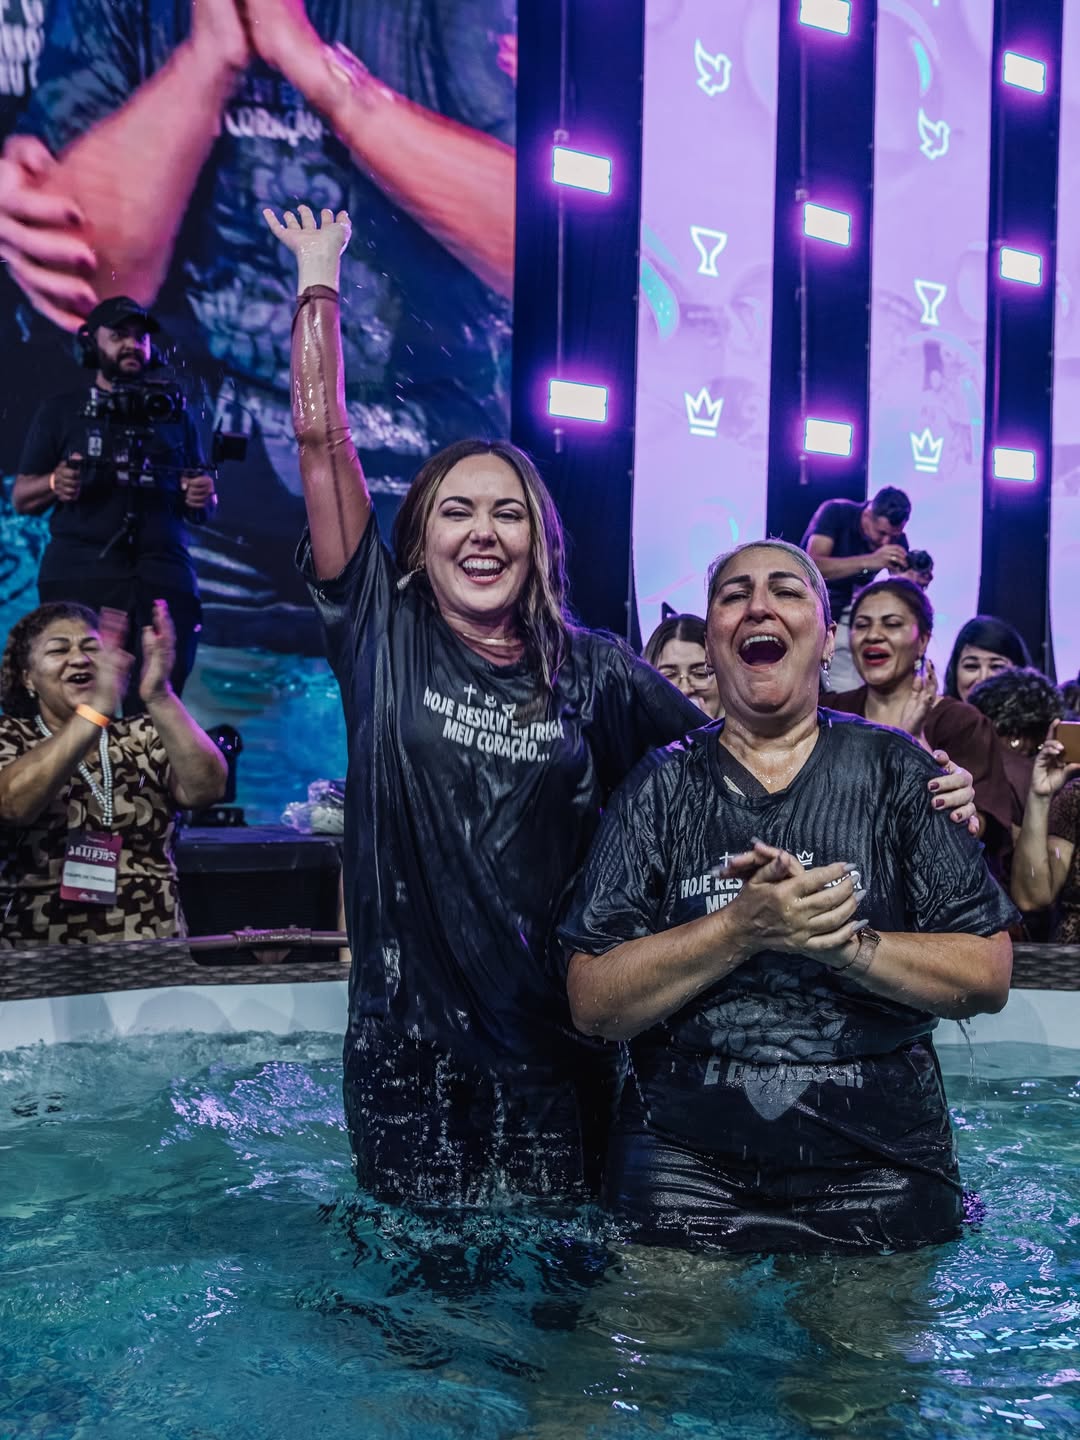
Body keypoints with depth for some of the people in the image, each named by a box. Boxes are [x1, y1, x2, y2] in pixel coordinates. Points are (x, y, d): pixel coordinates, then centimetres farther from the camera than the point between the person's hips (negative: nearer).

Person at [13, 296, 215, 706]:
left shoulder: (175, 414, 19)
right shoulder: (59, 412, 14)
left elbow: (201, 512, 21)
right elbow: (20, 498, 11)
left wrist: (203, 498, -3)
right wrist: (54, 484, -10)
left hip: (165, 578, 2)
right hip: (79, 575, -1)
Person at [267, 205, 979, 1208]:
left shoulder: (592, 672, 1)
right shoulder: (383, 635, -3)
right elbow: (320, 436, -6)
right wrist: (317, 278, -1)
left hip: (551, 1047, 1)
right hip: (407, 1042, 0)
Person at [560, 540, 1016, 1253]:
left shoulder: (895, 769, 2)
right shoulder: (661, 786, 1)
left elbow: (989, 975, -3)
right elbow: (593, 1003, -7)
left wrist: (843, 941, -19)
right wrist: (744, 928, -20)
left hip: (879, 1166, 1)